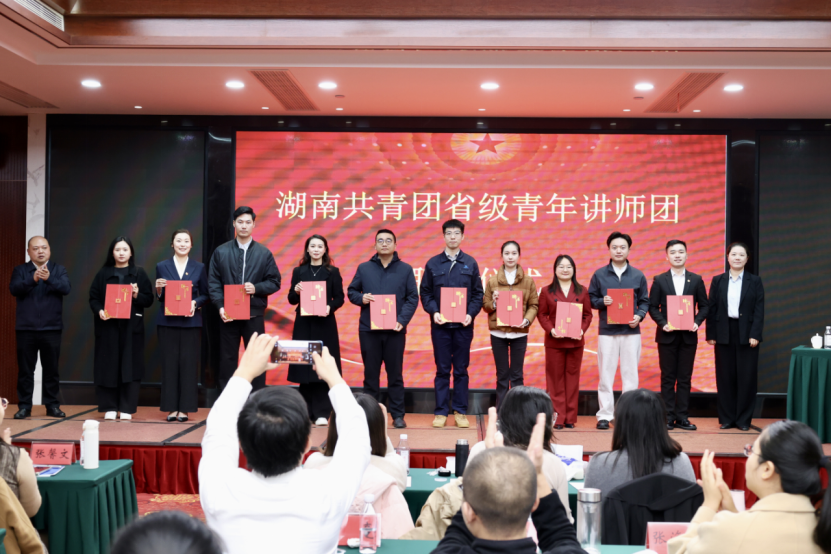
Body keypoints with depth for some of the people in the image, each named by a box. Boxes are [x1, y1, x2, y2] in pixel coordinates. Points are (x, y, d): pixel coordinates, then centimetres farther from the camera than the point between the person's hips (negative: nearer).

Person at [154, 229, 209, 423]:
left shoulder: (199, 268, 7)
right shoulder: (162, 266, 7)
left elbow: (205, 295, 9)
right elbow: (159, 297, 10)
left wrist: (195, 303, -11)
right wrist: (159, 289, -11)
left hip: (191, 321, 0)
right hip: (167, 321, 0)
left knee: (189, 363, -1)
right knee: (169, 363, 1)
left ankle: (185, 408, 7)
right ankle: (171, 407, 8)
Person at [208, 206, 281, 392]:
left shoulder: (264, 253, 4)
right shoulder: (221, 252, 4)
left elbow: (275, 282, 3)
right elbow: (213, 283, 1)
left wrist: (256, 288, -15)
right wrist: (220, 306, -11)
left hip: (254, 315, 0)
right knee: (227, 360, 7)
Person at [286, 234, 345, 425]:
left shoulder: (333, 272, 4)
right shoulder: (299, 271, 8)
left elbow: (340, 298, 1)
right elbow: (291, 300, 7)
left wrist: (330, 307, -18)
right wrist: (295, 291, -14)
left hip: (325, 324, -2)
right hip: (303, 324, 2)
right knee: (304, 365, 0)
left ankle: (321, 412, 0)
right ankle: (305, 411, 9)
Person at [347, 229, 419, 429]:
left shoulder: (405, 269, 5)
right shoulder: (364, 268, 9)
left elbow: (413, 298, 2)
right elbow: (351, 291, 13)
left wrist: (402, 320, -11)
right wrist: (360, 298, -10)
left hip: (395, 330, -1)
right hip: (368, 329, 1)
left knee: (395, 373, 4)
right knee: (370, 373, 6)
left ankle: (398, 415, 10)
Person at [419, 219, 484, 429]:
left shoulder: (470, 263, 6)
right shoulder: (433, 263, 4)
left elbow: (478, 293, 5)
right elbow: (425, 293, 4)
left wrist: (471, 314, -9)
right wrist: (433, 312, -11)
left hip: (463, 325, 1)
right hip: (440, 325, 0)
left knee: (461, 370, 6)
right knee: (442, 370, 4)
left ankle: (460, 411, 13)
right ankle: (441, 412, 10)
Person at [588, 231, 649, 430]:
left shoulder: (638, 276, 8)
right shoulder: (599, 275, 6)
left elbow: (644, 301, 9)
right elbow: (591, 299, 8)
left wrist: (639, 316, -8)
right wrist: (602, 302, -12)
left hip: (631, 331, 1)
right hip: (607, 331, -1)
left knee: (630, 373, 2)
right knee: (606, 374, 1)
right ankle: (605, 414, 7)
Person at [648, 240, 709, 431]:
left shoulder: (696, 280, 7)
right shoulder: (659, 280, 3)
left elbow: (704, 306, 7)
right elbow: (653, 307, 2)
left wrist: (697, 322, -10)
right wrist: (662, 323, -13)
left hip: (688, 335, 1)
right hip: (667, 335, -1)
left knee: (685, 378, 5)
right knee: (668, 378, 3)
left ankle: (682, 417, 11)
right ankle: (668, 417, 7)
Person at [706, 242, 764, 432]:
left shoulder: (755, 281, 5)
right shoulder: (718, 281, 7)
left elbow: (759, 310, -1)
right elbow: (712, 309, 4)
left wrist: (755, 334, -10)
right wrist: (710, 334, -2)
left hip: (747, 334, -1)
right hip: (724, 334, 1)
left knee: (747, 377, 1)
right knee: (725, 377, 4)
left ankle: (744, 419, 11)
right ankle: (727, 418, 13)